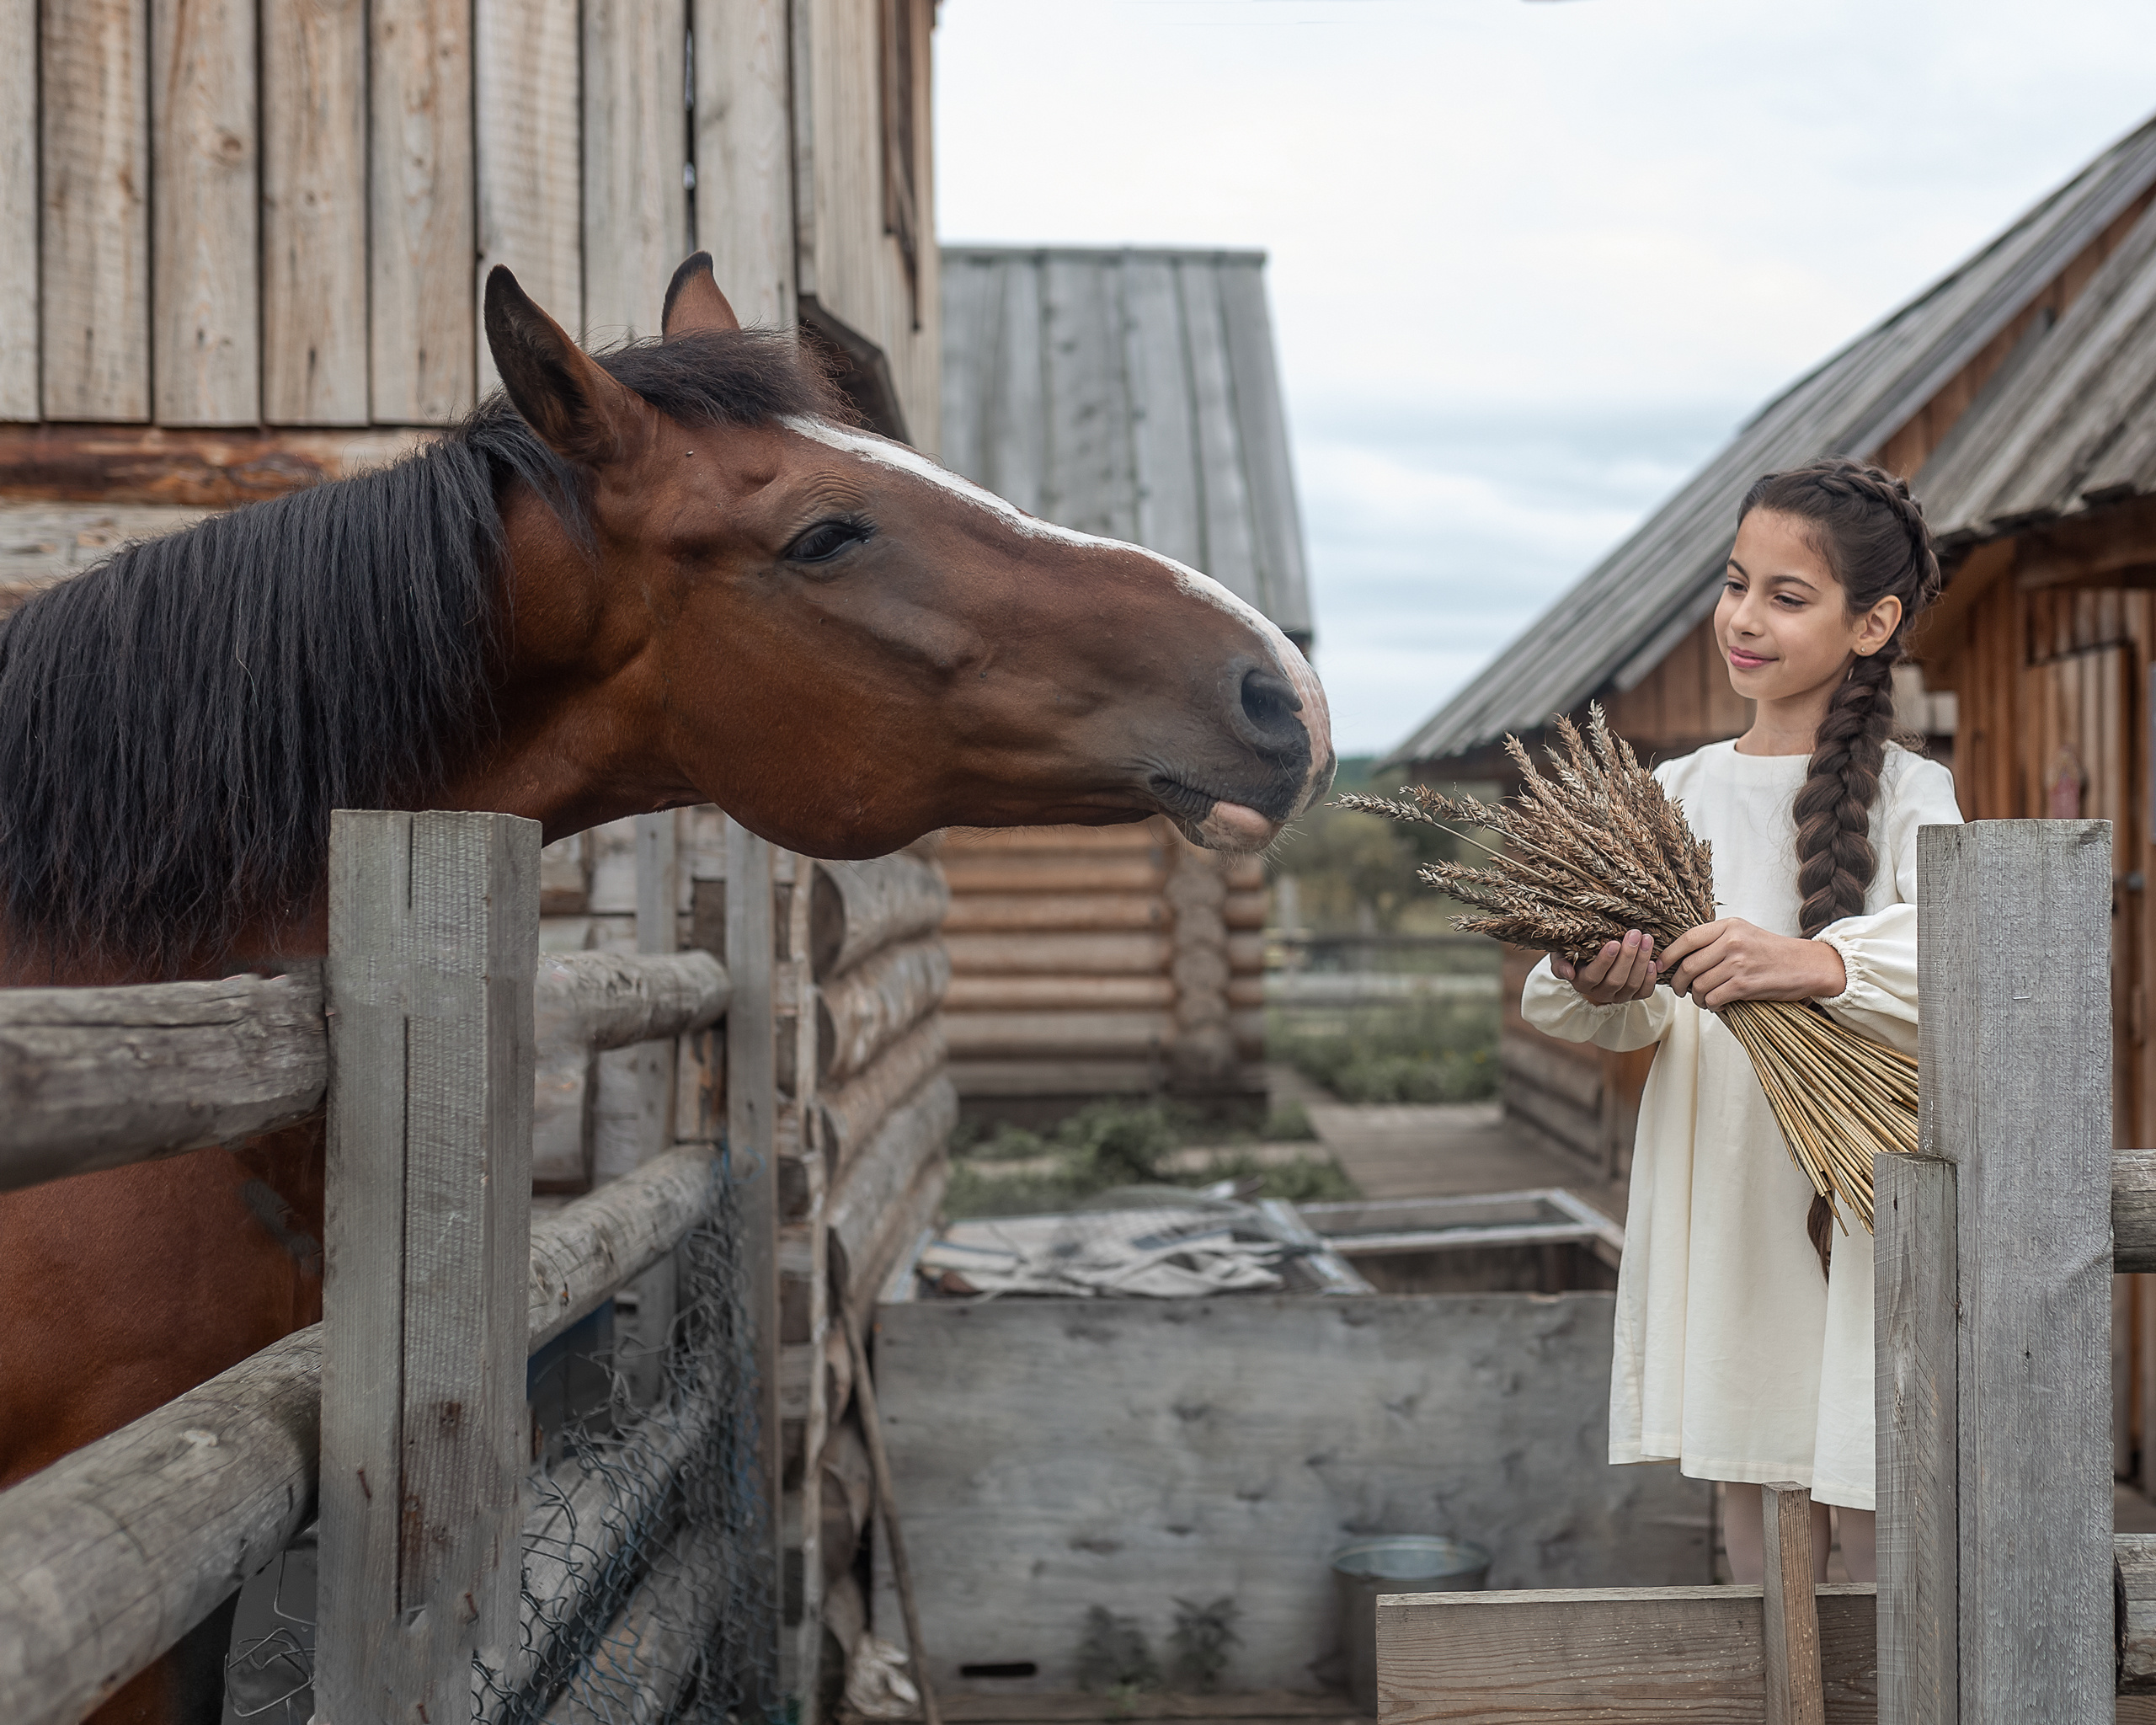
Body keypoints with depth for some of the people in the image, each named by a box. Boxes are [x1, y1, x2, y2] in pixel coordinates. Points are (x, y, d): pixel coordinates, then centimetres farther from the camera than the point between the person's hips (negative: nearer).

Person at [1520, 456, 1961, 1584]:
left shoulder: (1905, 794, -5)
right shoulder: (1681, 793, 8)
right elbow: (1646, 1016, 1)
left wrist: (1814, 962, -40)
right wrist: (1592, 987, -21)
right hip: (1720, 1189, 4)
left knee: (1874, 1500, 1)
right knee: (1748, 1472, 13)